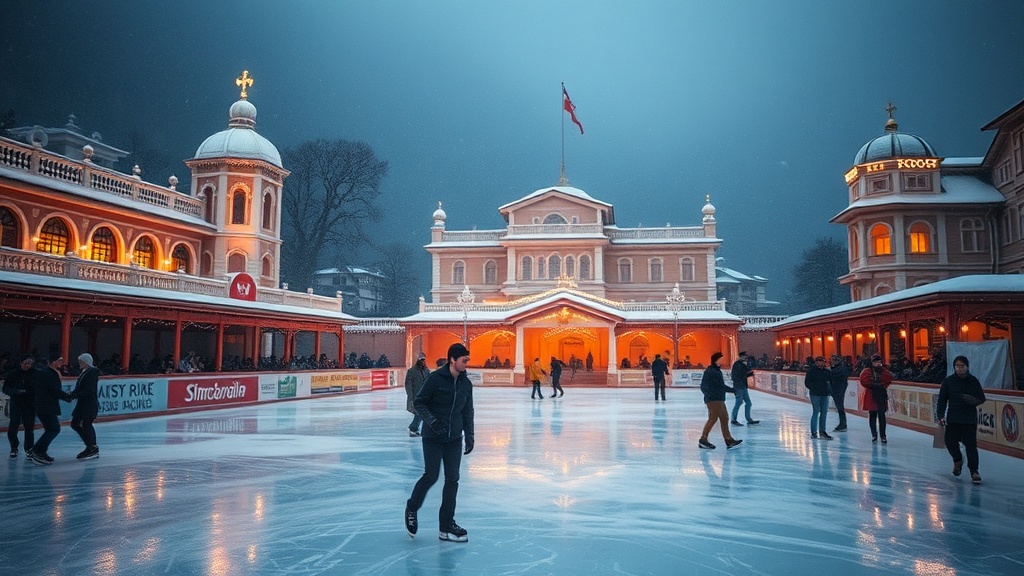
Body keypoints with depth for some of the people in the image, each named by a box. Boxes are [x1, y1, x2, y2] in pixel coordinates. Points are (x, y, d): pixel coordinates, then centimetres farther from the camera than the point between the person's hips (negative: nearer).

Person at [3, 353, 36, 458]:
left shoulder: (34, 373, -7)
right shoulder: (12, 374, -4)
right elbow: (5, 389, -3)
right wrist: (16, 391, -21)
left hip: (30, 404, -1)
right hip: (16, 403, 1)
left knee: (29, 426, 2)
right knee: (13, 426, 2)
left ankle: (29, 448, 15)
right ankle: (14, 448, 21)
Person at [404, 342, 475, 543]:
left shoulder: (466, 383, 3)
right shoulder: (435, 378, -14)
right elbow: (418, 402, -9)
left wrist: (469, 436, 9)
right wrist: (432, 421, -20)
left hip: (454, 439, 5)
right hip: (433, 437, -5)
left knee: (452, 480, 4)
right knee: (431, 476, -3)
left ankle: (446, 525, 14)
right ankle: (411, 509, 27)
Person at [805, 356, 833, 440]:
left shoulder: (827, 371, 9)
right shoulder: (811, 371, -5)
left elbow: (831, 381, 17)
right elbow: (807, 382, -5)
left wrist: (829, 390, 2)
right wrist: (814, 388, -13)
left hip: (825, 394, 6)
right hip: (815, 394, -5)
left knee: (824, 412, 9)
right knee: (816, 412, -5)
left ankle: (822, 431, 20)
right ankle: (814, 432, 1)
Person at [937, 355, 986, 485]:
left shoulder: (973, 381, 0)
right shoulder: (948, 381, -2)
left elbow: (982, 398, 7)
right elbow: (942, 400, 0)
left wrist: (975, 401, -17)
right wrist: (941, 416, -7)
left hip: (970, 419, 0)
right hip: (952, 419, 1)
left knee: (971, 445, -3)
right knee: (950, 441, -2)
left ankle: (974, 472, 5)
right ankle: (958, 460, 29)